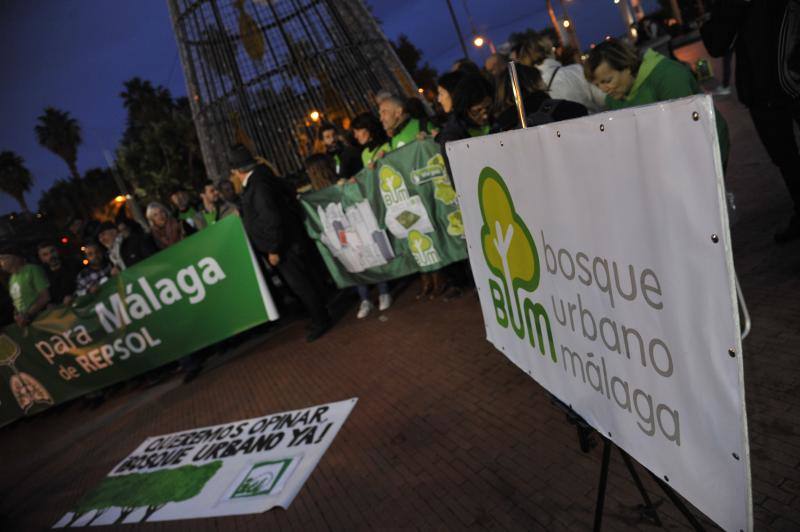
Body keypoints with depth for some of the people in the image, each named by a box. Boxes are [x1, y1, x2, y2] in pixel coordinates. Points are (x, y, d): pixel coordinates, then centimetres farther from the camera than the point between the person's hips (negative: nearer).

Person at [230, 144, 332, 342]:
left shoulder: (258, 186, -23)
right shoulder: (260, 179, 7)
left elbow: (272, 220, -26)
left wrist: (273, 250, -20)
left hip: (284, 246, -10)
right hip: (287, 244, 10)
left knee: (300, 285, 0)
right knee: (304, 281, 17)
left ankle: (320, 321, 13)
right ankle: (320, 317, 29)